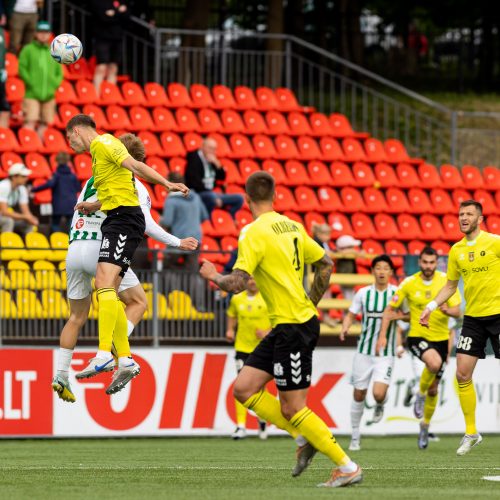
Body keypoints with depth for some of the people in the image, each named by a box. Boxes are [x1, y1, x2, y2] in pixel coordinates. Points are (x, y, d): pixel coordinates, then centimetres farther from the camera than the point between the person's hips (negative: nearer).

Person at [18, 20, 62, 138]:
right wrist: (31, 83, -13)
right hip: (32, 94, -5)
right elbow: (22, 68, -5)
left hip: (49, 96, 5)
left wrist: (54, 85, -1)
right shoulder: (28, 49, 3)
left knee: (44, 124, 6)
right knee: (30, 122, -15)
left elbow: (59, 73, 16)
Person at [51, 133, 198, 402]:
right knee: (138, 302, 7)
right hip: (102, 249, -6)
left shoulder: (91, 181, 21)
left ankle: (60, 375, 10)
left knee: (77, 316, 16)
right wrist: (177, 242, -1)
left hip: (74, 249, 6)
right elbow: (145, 224, -8)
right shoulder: (134, 185, 3)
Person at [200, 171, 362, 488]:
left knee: (292, 409, -3)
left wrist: (212, 275, 0)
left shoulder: (254, 233, -15)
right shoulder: (292, 226, 10)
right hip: (285, 327, 9)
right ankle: (303, 439, 11)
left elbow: (236, 284, -20)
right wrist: (310, 303, 26)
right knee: (244, 388, 10)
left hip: (294, 327, -9)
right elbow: (325, 263, 18)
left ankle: (348, 467, 1)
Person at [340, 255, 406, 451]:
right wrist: (345, 329, -13)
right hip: (364, 350, 2)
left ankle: (379, 406, 20)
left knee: (379, 394, -19)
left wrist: (399, 316, -10)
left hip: (386, 353, -2)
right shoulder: (363, 293, 1)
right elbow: (351, 315, 6)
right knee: (359, 394, 6)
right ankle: (355, 436, 23)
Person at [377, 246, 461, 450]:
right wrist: (382, 336, -7)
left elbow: (457, 311, -8)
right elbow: (390, 309, 1)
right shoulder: (409, 283, -6)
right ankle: (420, 394, -8)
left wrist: (447, 310, -31)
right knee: (434, 362, -35)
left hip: (441, 339, 2)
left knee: (433, 389, 9)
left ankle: (425, 426, 30)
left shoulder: (447, 281, -5)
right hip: (417, 336, -2)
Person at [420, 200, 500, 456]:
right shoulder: (456, 250, 9)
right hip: (473, 317, 5)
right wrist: (432, 306, 8)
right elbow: (450, 285, 19)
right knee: (462, 374, -2)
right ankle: (471, 432, 9)